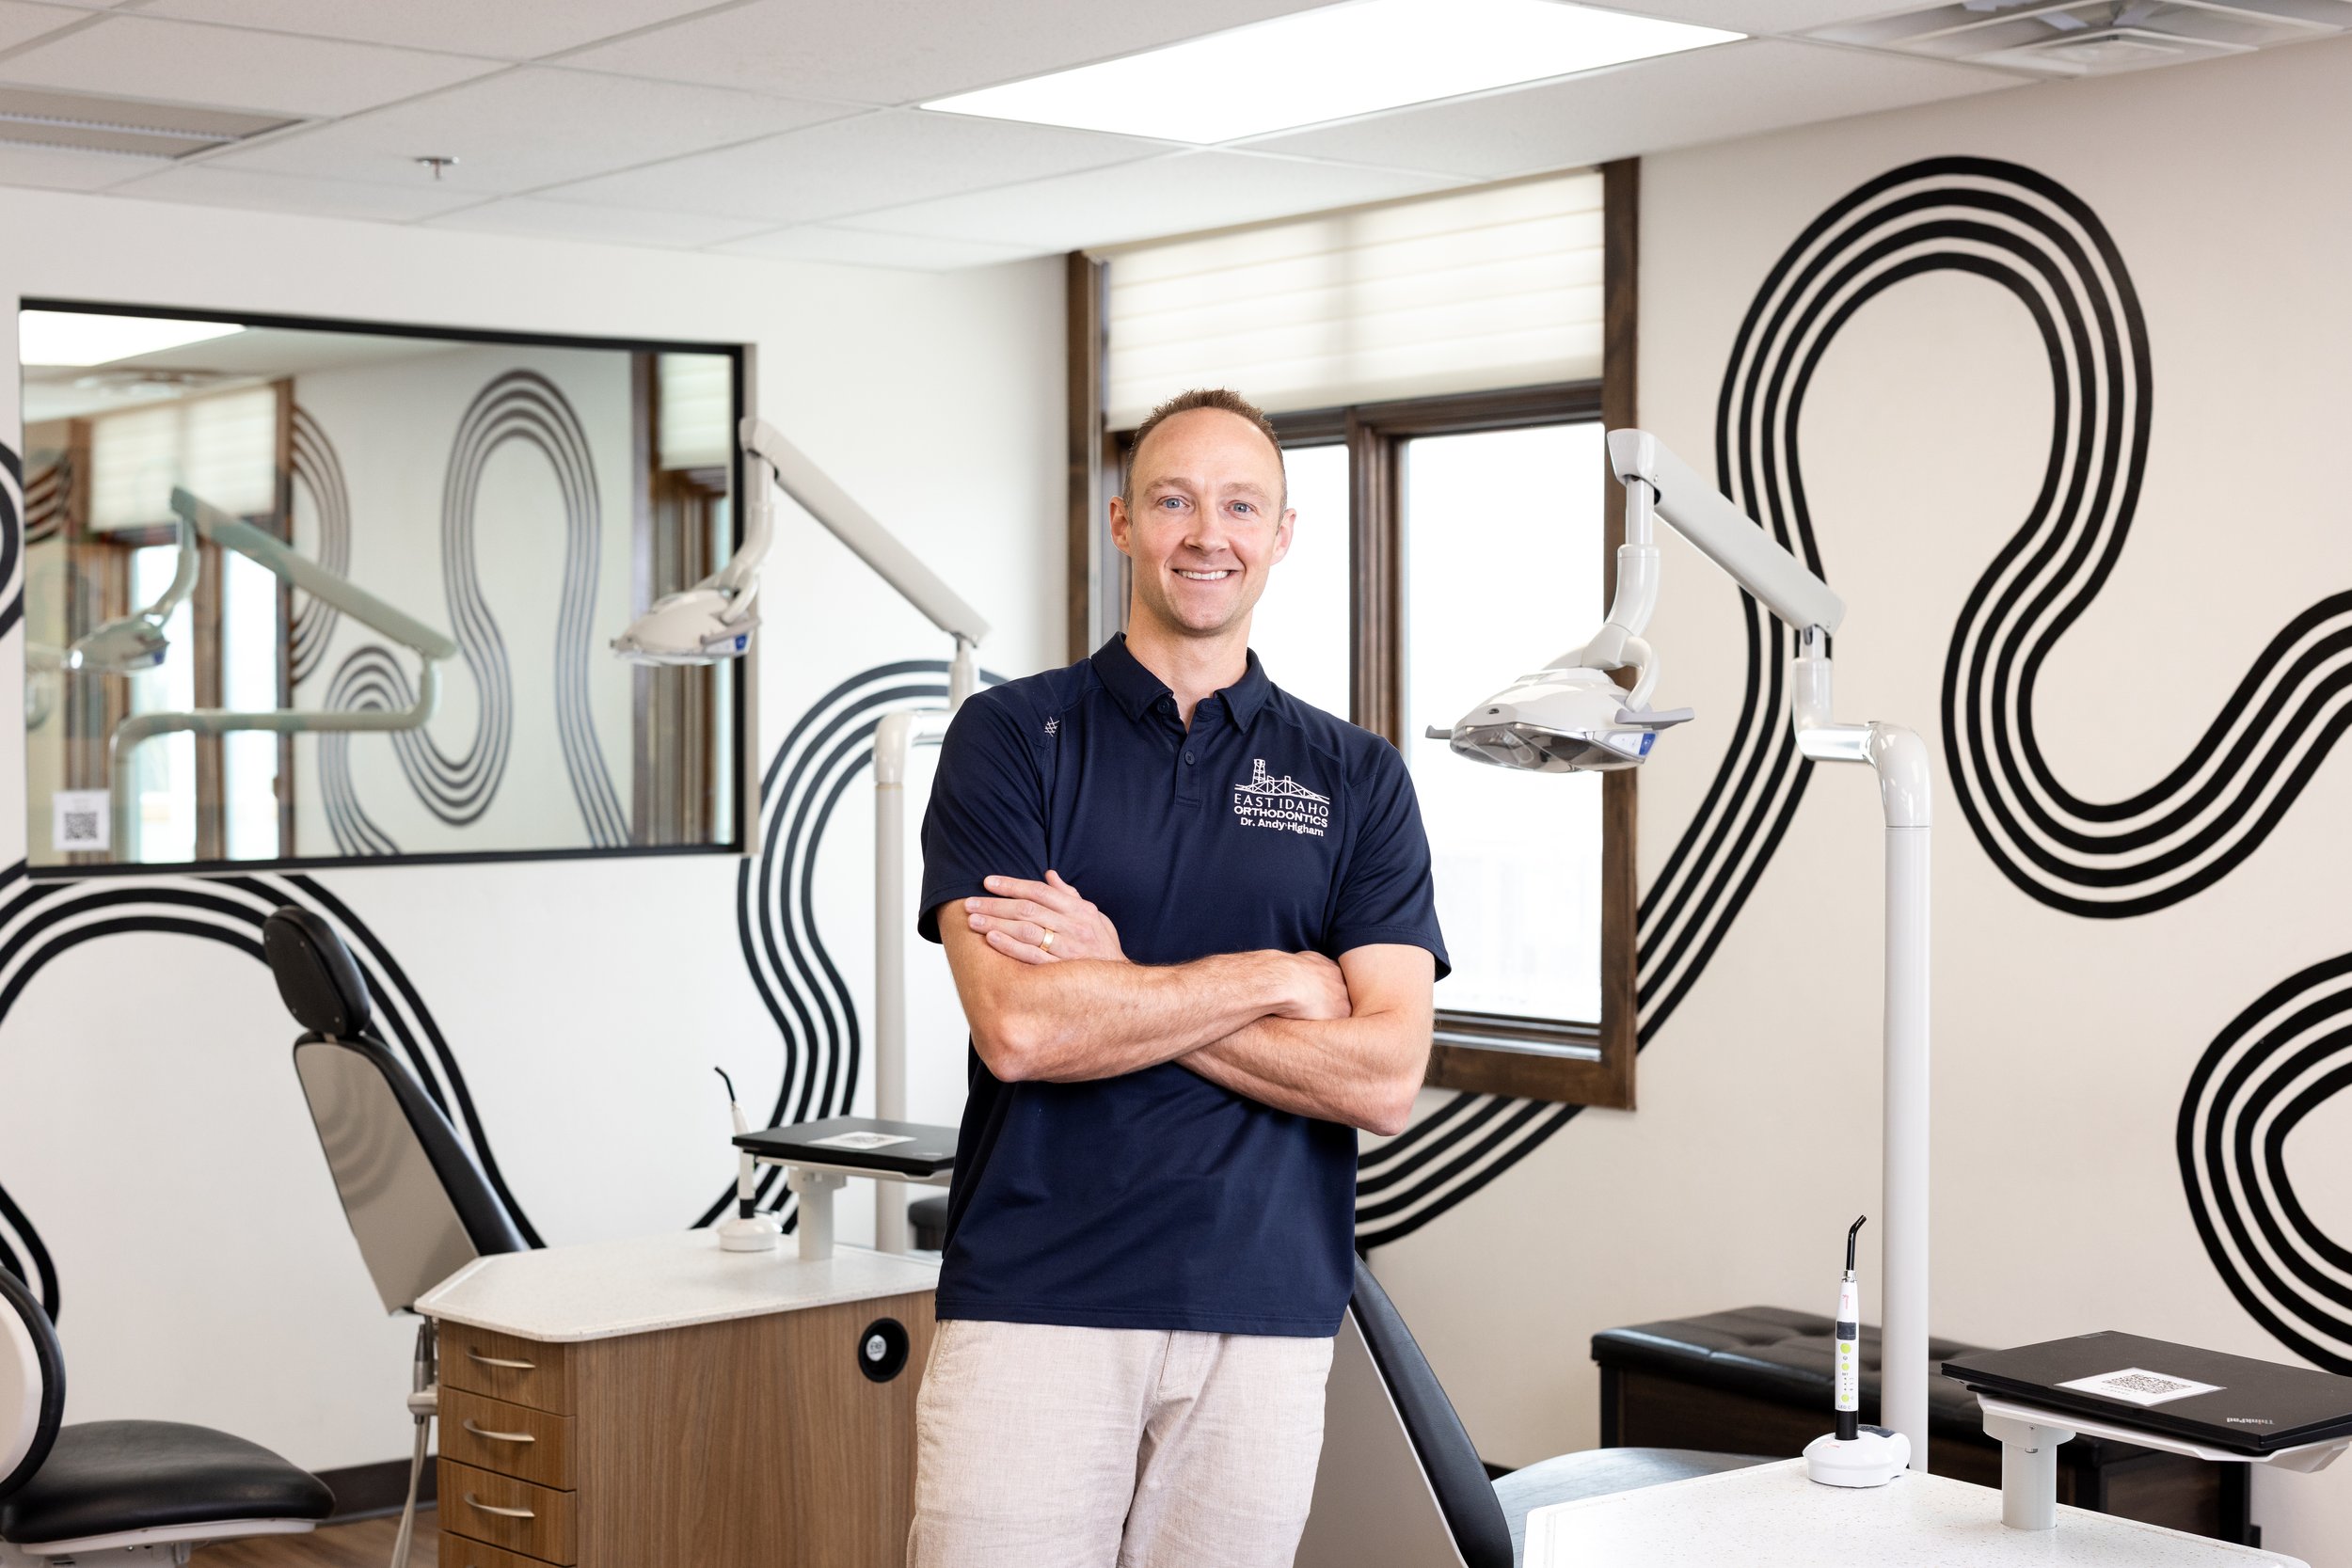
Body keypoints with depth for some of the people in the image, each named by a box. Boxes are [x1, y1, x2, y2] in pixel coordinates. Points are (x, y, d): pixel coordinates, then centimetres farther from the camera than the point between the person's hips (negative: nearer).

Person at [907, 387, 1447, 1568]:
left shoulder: (1358, 778, 8)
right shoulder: (1010, 736, 3)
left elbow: (1383, 1077, -4)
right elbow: (1019, 1026, -12)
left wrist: (1117, 983, -9)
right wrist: (1279, 979, -7)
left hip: (1266, 1324, 2)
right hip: (1035, 1306, -2)